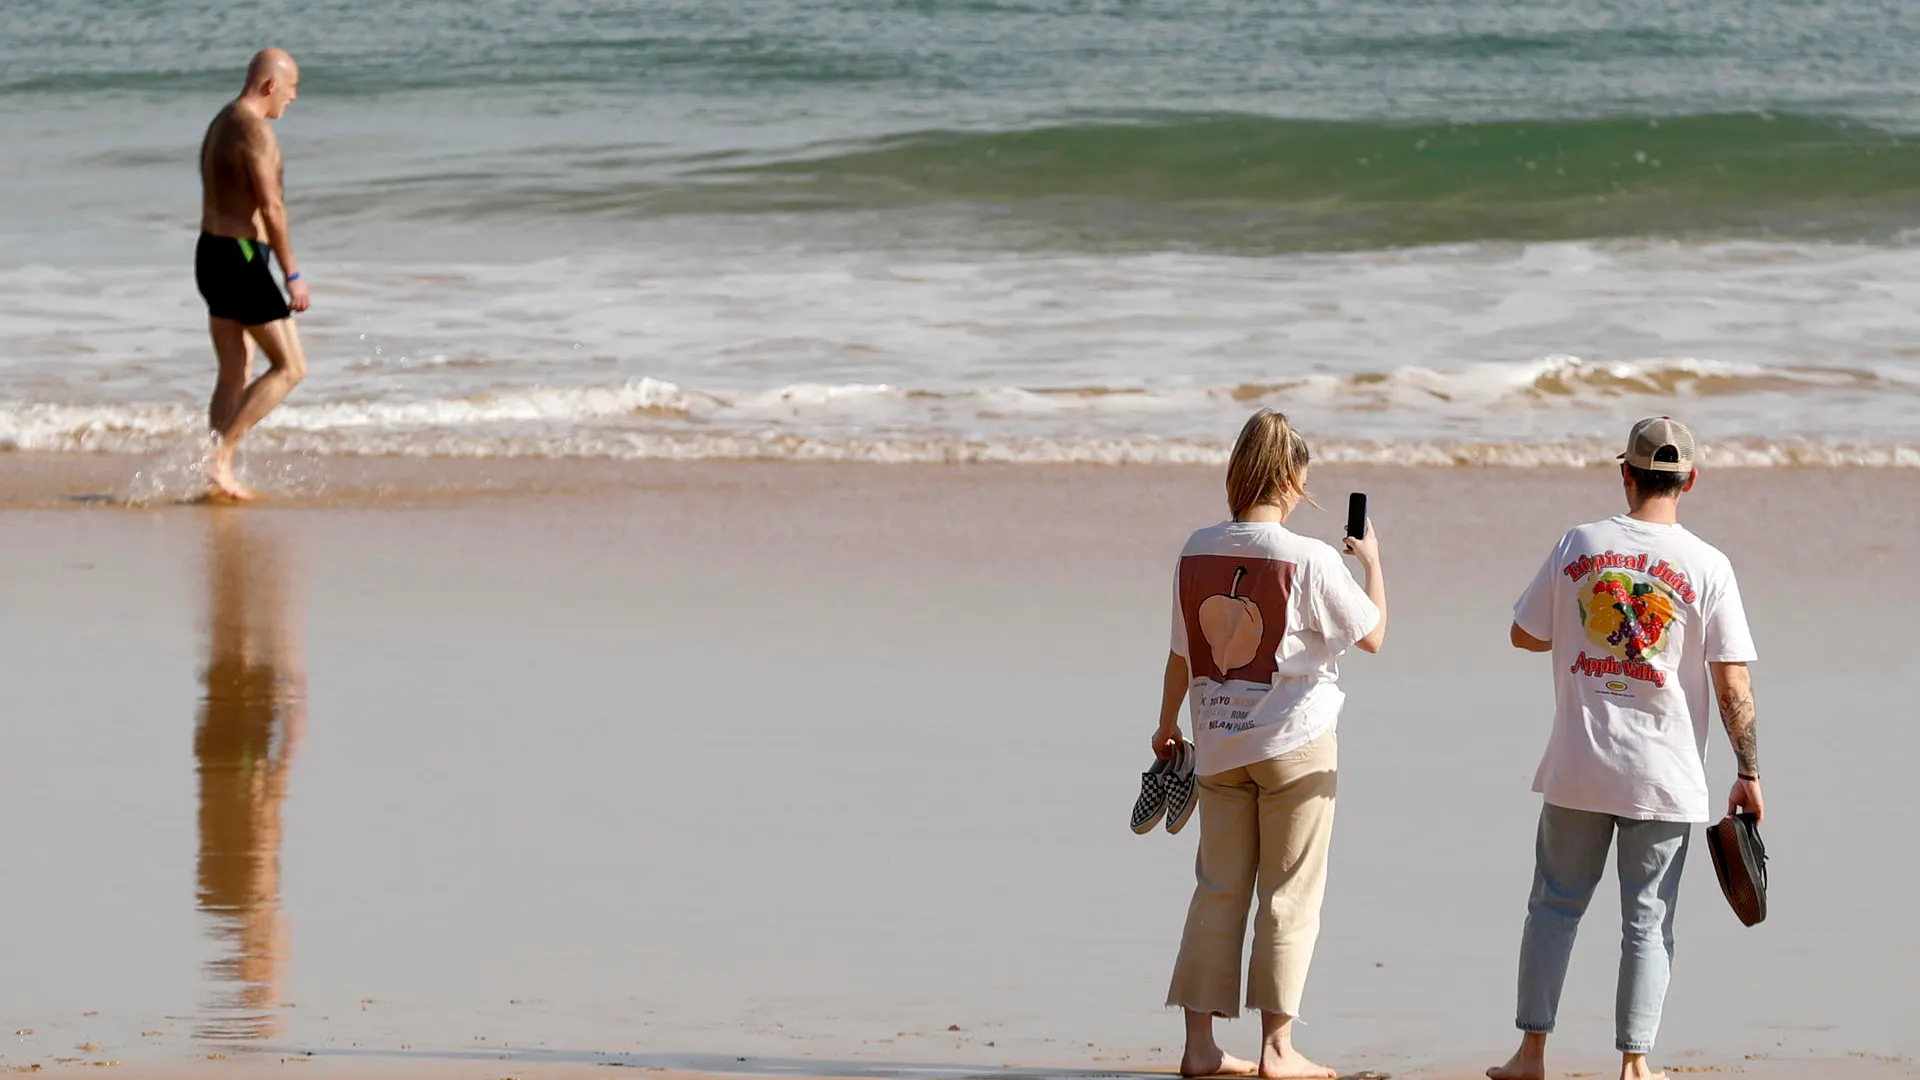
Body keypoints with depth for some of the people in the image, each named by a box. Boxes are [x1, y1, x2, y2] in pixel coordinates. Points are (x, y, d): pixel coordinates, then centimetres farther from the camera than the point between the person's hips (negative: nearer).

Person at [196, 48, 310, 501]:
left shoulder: (220, 124, 16)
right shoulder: (255, 128, -16)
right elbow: (270, 206, -22)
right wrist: (292, 275, -20)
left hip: (210, 251, 10)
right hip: (240, 258, -10)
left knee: (234, 373, 13)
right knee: (290, 367, -4)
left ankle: (222, 477, 11)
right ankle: (220, 455, -10)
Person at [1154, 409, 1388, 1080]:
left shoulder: (1197, 552, -2)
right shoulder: (1310, 560, -15)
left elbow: (1181, 654, 7)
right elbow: (1374, 636, -5)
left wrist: (1167, 725, 22)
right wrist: (1372, 561, 10)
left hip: (1218, 745, 4)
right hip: (1294, 744, -4)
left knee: (1218, 891, 9)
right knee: (1289, 897, 4)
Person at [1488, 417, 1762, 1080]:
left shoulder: (1578, 547, -2)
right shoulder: (1707, 567, -7)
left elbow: (1524, 635, 9)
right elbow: (1732, 685, -8)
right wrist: (1749, 774, -2)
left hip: (1578, 766, 2)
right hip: (1664, 775, -1)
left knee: (1554, 905, 13)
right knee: (1647, 919, 7)